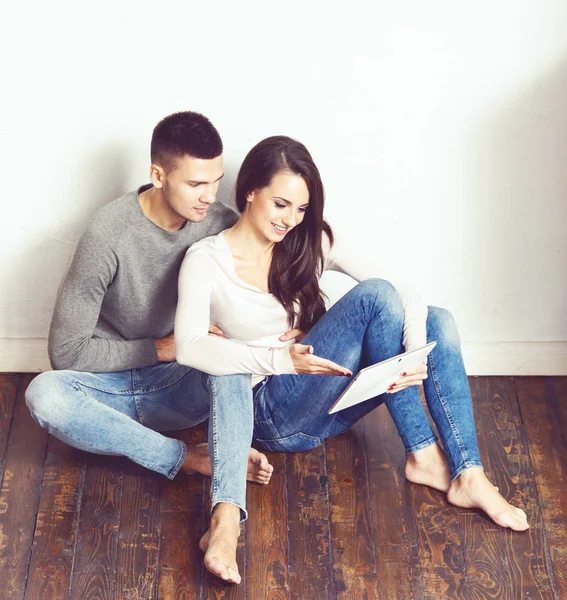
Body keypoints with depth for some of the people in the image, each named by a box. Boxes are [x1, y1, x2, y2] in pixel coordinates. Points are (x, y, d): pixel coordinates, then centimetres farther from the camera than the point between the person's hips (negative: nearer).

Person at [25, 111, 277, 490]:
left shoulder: (223, 225, -9)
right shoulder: (109, 235, -20)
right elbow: (66, 352, -16)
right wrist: (162, 348, -17)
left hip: (180, 388, 1)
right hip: (111, 385, -1)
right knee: (44, 394, -35)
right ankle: (188, 458, -27)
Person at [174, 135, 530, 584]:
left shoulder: (312, 241, 6)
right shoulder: (207, 259, -6)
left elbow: (404, 291, -4)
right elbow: (188, 346, -23)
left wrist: (417, 354, -24)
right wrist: (282, 358, -34)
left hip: (331, 400, 5)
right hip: (273, 416, -5)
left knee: (437, 321, -15)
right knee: (374, 296, -24)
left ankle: (469, 476, -23)